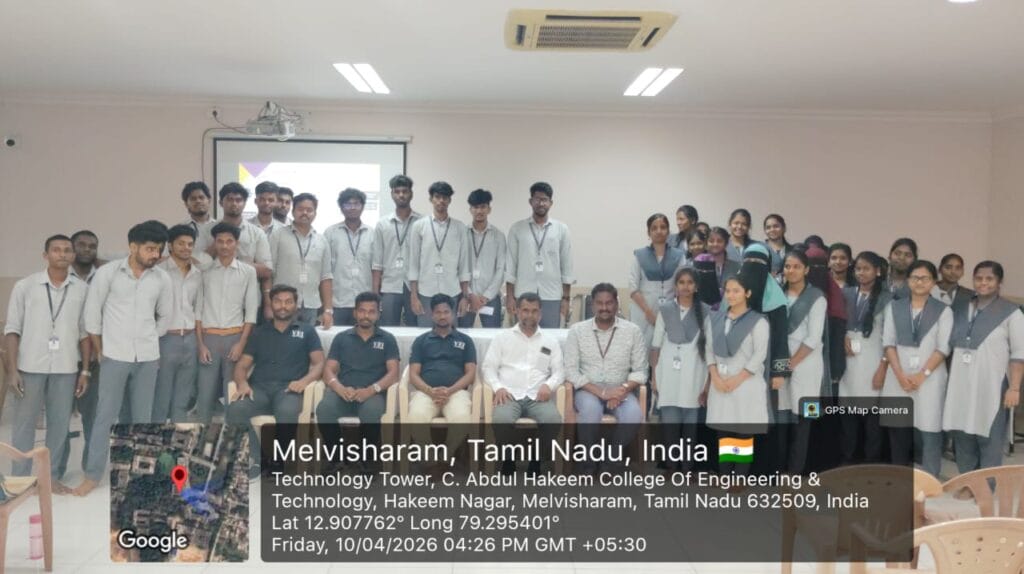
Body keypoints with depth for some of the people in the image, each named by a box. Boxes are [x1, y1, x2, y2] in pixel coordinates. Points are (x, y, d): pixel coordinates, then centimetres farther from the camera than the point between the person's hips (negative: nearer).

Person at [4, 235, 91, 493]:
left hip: (66, 368, 2)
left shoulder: (82, 289, 3)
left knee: (60, 424, 7)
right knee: (24, 423, 6)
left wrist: (85, 370, 4)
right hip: (31, 366, -1)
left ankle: (52, 476, 19)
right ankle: (20, 479, 16)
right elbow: (12, 329, 0)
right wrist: (12, 369, -6)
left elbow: (85, 332, 7)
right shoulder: (25, 286, -2)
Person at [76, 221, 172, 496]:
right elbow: (92, 314, -1)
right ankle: (93, 474, 11)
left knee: (142, 417, 8)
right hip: (115, 356, -2)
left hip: (148, 358, 2)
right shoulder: (107, 273, -6)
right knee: (105, 415, 1)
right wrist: (100, 352, 2)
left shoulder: (162, 279, 1)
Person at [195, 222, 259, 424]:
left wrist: (241, 343, -6)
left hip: (235, 337, 0)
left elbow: (251, 311, 2)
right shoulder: (205, 271, 5)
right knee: (205, 393, 1)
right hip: (209, 337, 1)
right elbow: (198, 309, 4)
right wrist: (200, 344, -2)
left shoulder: (248, 271, 3)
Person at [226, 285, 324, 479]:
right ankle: (255, 458, -13)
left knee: (287, 412, -38)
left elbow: (319, 363, 8)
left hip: (288, 389, -2)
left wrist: (305, 380, -14)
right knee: (234, 410, -31)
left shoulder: (306, 332, 18)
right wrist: (242, 383, -8)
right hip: (259, 388, 2)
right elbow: (242, 365, 16)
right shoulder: (259, 332, 23)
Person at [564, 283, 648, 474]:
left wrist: (623, 390, -19)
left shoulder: (633, 331, 1)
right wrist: (600, 392, -18)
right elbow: (571, 371, -6)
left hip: (619, 391, 1)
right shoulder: (577, 330, -2)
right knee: (591, 408, -36)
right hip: (588, 390, -1)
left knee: (634, 414, -31)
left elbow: (640, 370, 1)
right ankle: (588, 462, -14)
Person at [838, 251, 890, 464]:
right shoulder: (846, 293, 10)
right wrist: (843, 338, -4)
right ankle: (847, 462, 17)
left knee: (872, 415, -1)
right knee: (848, 414, 5)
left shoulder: (886, 299, 0)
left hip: (872, 362, -3)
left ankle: (872, 466, 10)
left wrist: (883, 367, -9)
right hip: (848, 361, 3)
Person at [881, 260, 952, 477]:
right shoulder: (894, 307, 9)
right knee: (898, 429, 5)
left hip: (929, 378, -2)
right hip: (898, 377, 2)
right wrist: (900, 374, -8)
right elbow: (888, 343, 3)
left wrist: (922, 375, -13)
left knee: (928, 429, -3)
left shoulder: (943, 311, 3)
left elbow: (943, 348, -4)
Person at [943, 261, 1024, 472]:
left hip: (992, 389, -5)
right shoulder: (960, 310, 11)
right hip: (961, 388, 5)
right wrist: (947, 379, 10)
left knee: (990, 444, 1)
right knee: (963, 442, 11)